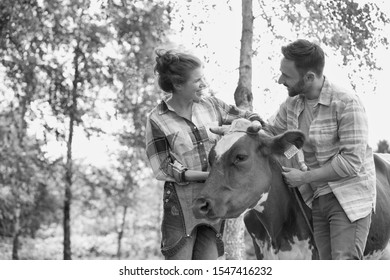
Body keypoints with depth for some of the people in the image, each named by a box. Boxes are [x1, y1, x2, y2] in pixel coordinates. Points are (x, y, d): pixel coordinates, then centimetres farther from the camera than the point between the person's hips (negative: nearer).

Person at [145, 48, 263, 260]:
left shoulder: (210, 105, 5)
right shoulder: (157, 119, -7)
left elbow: (248, 117, 15)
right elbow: (162, 169, -9)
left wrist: (254, 127, -10)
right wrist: (207, 175, -17)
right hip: (181, 202, -4)